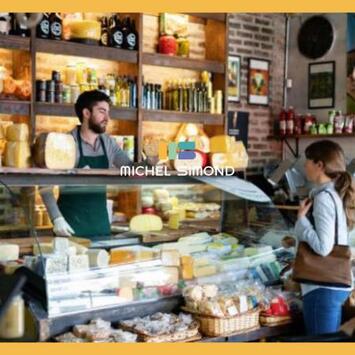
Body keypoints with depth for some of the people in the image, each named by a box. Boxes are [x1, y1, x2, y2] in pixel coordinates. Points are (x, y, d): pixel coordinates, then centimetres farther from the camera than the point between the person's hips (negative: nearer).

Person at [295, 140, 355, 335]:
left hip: (323, 286, -9)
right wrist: (299, 240, 19)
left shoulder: (323, 197, -17)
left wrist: (302, 219, -12)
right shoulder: (336, 193, 11)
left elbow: (323, 247, -22)